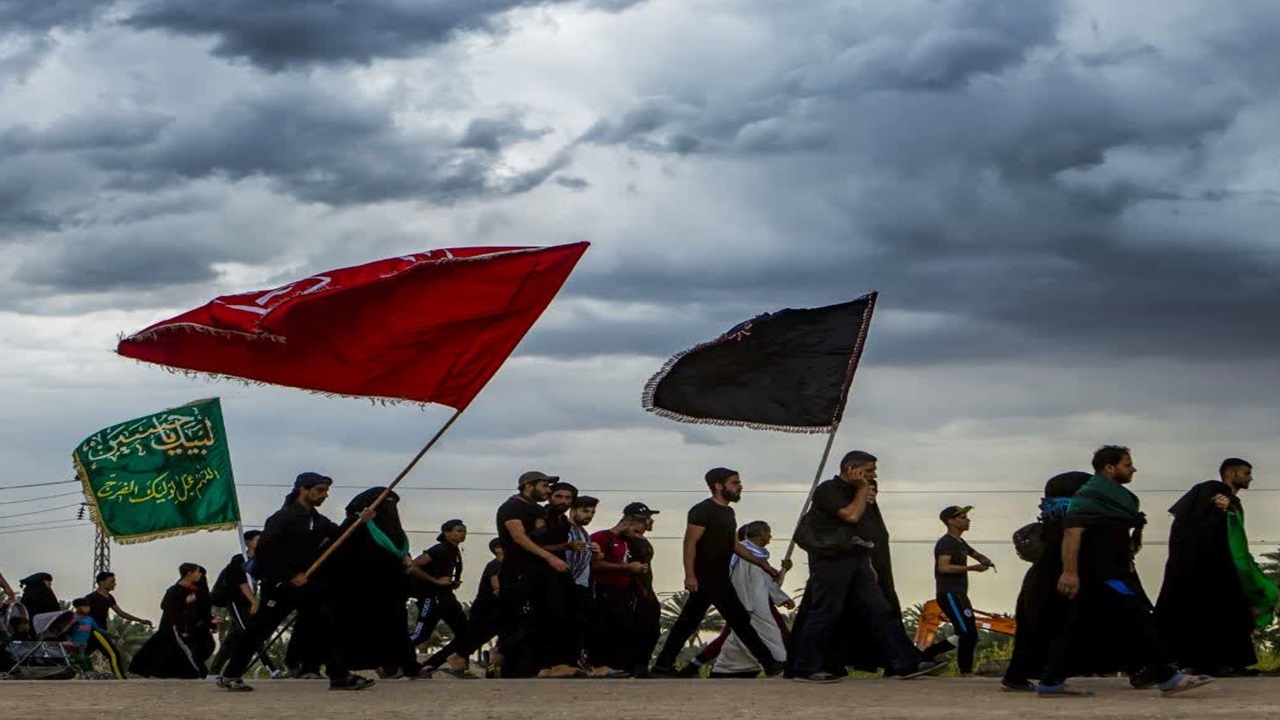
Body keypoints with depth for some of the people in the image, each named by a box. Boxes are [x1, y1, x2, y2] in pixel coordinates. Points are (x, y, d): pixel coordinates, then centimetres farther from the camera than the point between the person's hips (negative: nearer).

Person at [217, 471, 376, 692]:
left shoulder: (318, 521, 14)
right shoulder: (283, 518, -10)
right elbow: (264, 550, -17)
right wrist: (291, 576, -19)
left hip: (308, 584, 7)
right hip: (280, 585, -7)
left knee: (329, 624, -2)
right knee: (259, 630, -4)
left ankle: (339, 676, -1)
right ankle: (230, 675, 6)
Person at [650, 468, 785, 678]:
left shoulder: (727, 512, 17)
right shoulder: (703, 511, -12)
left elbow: (735, 545, 23)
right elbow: (690, 543, -18)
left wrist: (762, 564, 18)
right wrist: (690, 575, -26)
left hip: (719, 579, 10)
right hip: (705, 578, -10)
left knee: (688, 622, 9)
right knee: (740, 620, -6)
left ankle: (663, 665, 11)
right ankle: (769, 663, -2)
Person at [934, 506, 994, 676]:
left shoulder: (960, 542, 18)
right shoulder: (946, 542, -12)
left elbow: (976, 554, 30)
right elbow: (943, 567, -25)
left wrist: (985, 561, 5)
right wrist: (972, 568, -23)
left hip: (959, 594, 10)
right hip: (948, 593, -10)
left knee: (970, 636, 10)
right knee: (967, 633, -18)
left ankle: (966, 673, 14)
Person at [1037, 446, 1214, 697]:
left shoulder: (1113, 495, 21)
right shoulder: (1092, 495, -13)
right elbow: (1072, 530, -24)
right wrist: (1069, 572, -32)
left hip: (1107, 573, 11)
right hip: (1102, 574, -11)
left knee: (1079, 628, 8)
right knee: (1139, 620, -11)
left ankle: (1051, 682, 8)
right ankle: (1167, 678, -11)